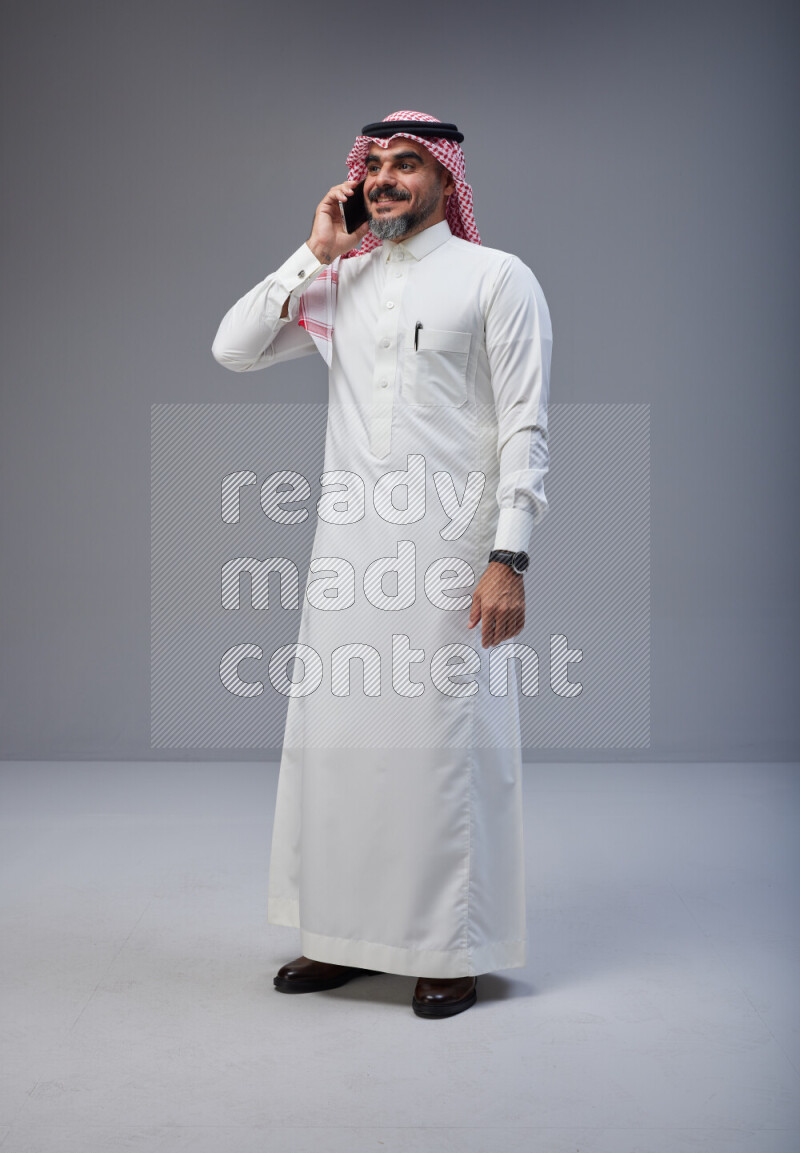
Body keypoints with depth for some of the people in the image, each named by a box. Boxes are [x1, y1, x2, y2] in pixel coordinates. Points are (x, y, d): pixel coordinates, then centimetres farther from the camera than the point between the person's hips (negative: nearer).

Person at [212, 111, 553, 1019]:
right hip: (347, 546, 5)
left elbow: (525, 426, -6)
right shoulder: (339, 283, 15)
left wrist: (508, 558, -14)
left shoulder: (496, 278, 1)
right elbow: (233, 348, 9)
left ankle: (453, 952, 13)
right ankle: (344, 935, 22)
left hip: (450, 548, -5)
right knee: (334, 736, 8)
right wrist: (315, 253, 4)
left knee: (445, 742, -1)